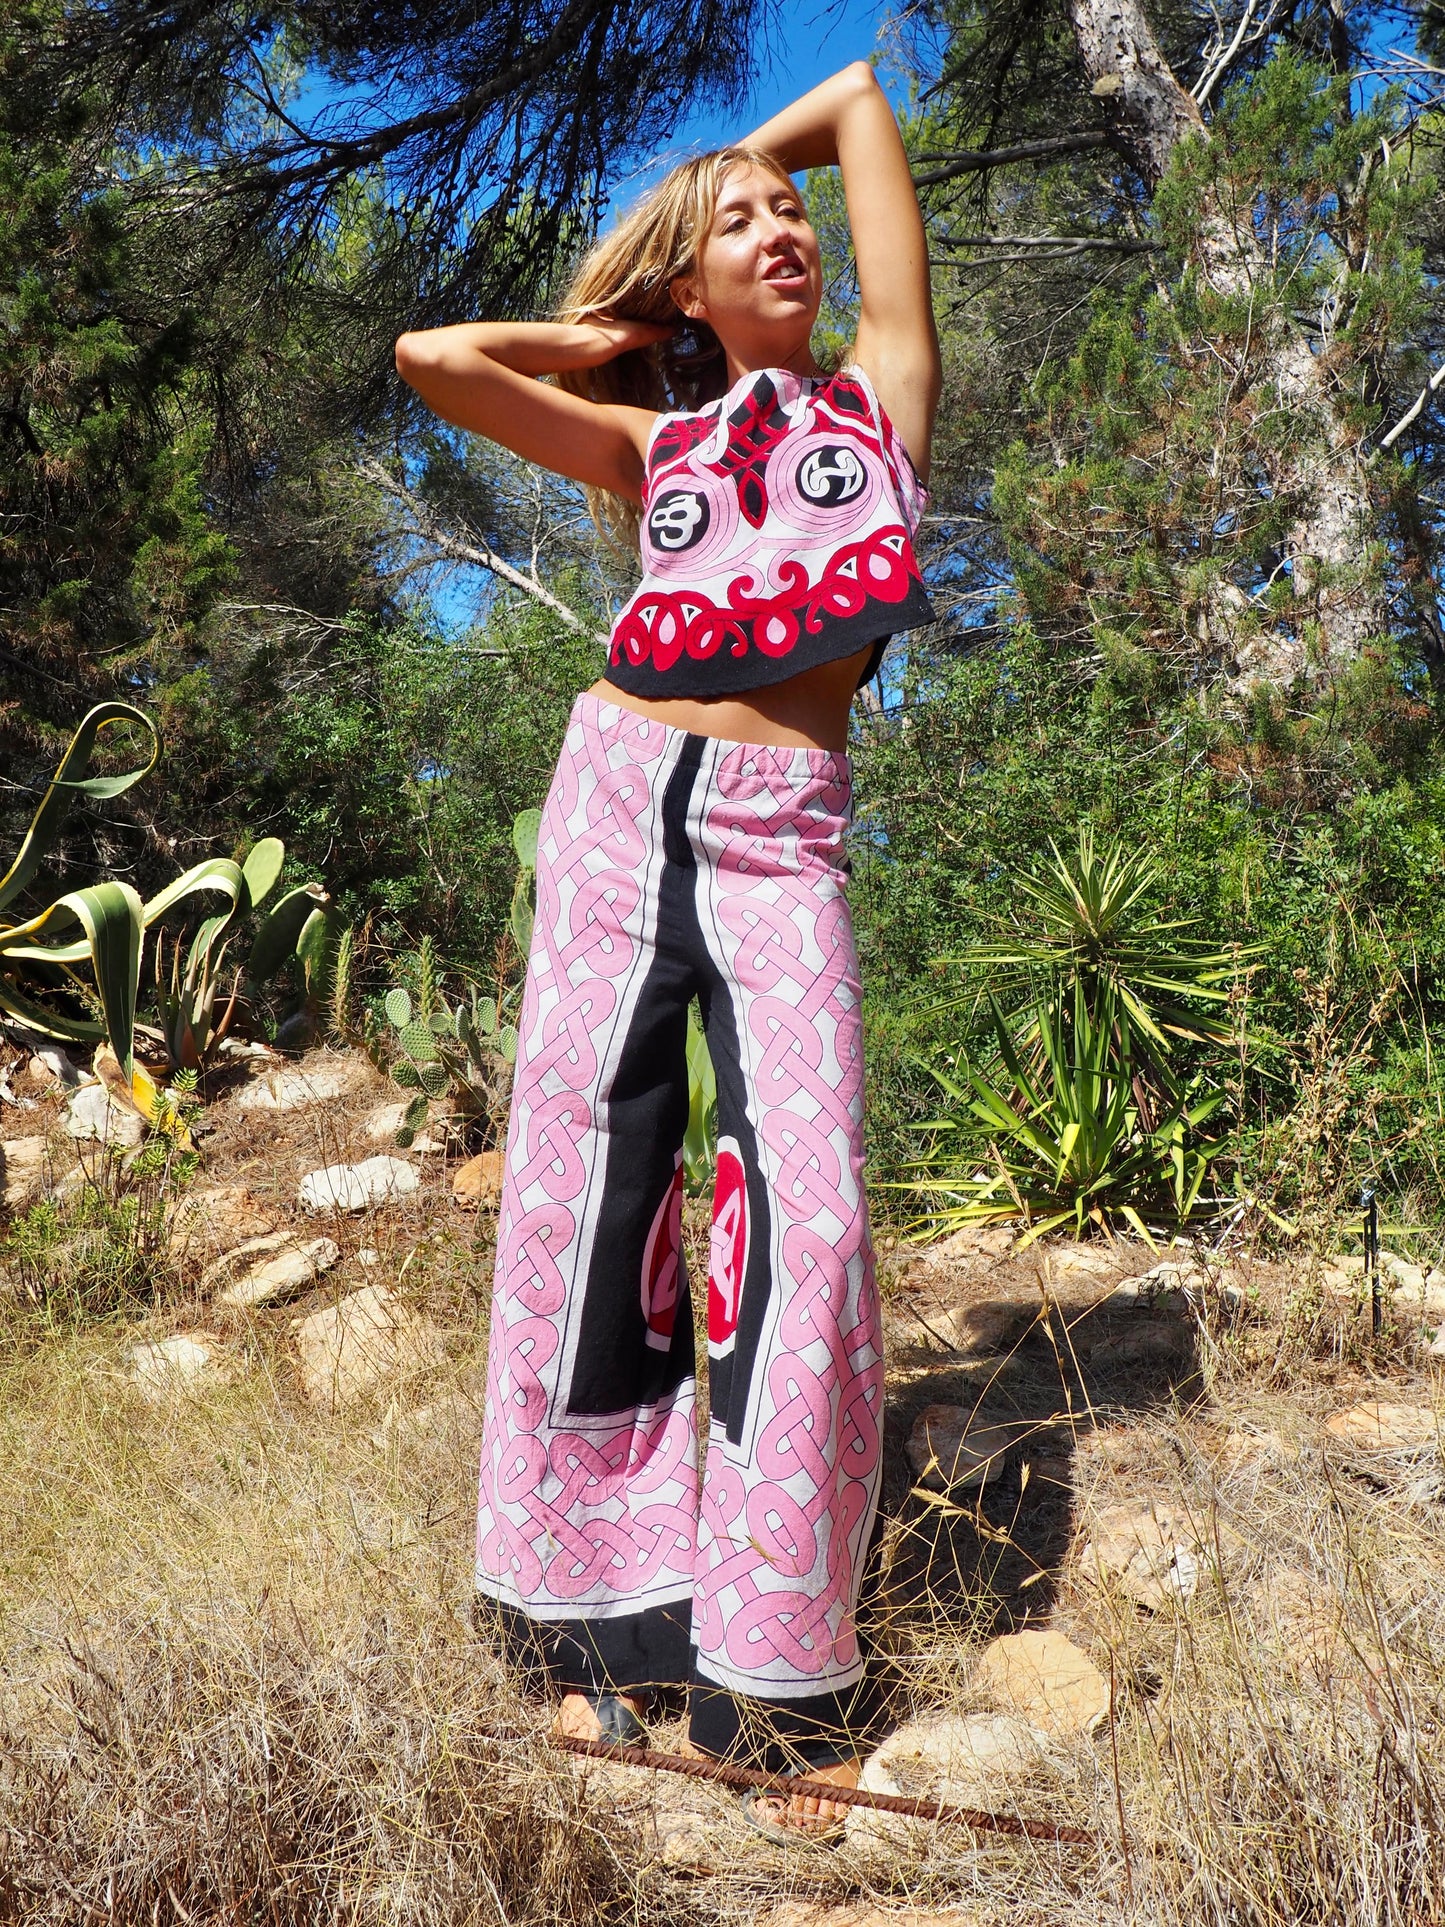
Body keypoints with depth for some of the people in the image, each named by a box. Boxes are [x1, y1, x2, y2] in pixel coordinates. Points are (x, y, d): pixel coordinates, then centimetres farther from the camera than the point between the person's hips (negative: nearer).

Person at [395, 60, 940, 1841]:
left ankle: (784, 1677, -1)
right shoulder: (652, 442, 16)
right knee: (584, 1193, -1)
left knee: (805, 1210, -12)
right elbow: (431, 359, 11)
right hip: (622, 796, 2)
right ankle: (607, 1619, 13)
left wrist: (744, 151, 35)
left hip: (782, 834, -1)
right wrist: (598, 333, 20)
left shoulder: (883, 391, 15)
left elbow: (860, 101, 22)